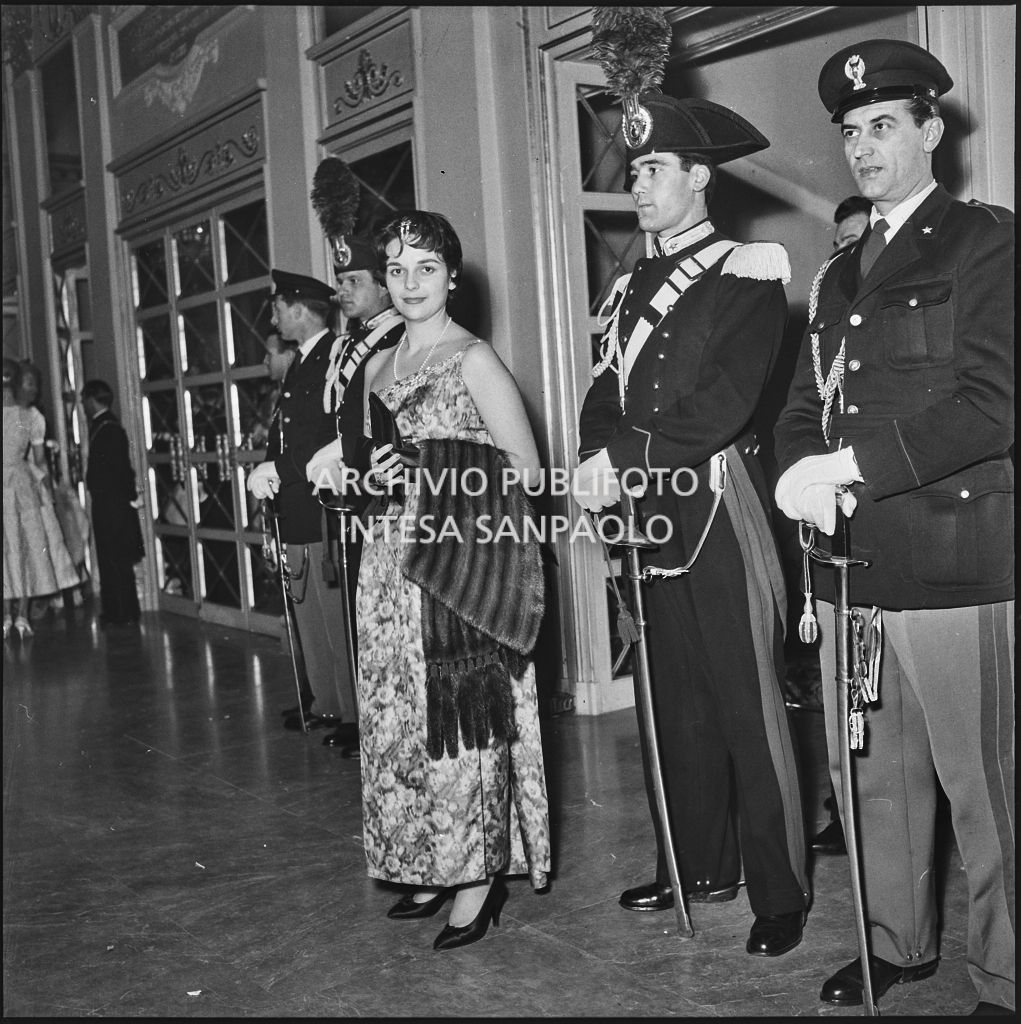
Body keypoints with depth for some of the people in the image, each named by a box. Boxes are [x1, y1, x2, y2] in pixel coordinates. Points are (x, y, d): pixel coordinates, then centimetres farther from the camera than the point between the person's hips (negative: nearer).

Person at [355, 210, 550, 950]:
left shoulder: (474, 360, -6)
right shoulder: (379, 368, 14)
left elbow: (525, 471, -8)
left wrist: (429, 478, -14)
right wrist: (373, 474, 0)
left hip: (463, 564, -7)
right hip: (393, 565, 7)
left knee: (463, 713, -3)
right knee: (402, 717, 9)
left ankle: (483, 874, 9)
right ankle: (434, 867, 21)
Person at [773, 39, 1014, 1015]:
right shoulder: (839, 272, 20)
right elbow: (804, 404, 17)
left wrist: (848, 464, -19)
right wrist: (798, 472, -5)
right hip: (851, 566, 7)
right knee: (871, 778, 16)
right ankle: (897, 943, 33)